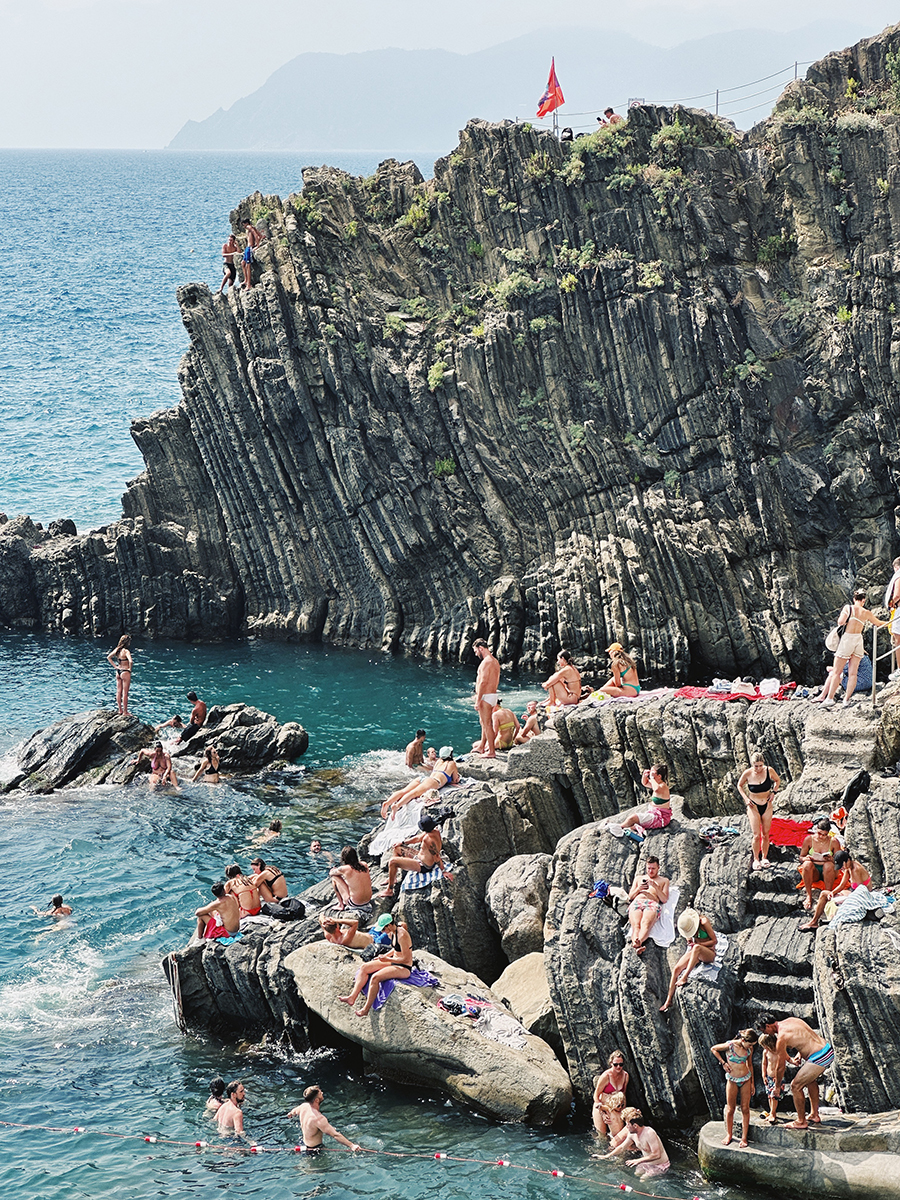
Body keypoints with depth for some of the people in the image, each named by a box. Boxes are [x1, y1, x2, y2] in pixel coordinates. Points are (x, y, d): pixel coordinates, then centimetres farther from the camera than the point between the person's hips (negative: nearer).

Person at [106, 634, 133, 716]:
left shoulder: (117, 649, 2)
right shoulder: (126, 651, -20)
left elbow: (108, 657, 11)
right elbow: (130, 661, -34)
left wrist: (115, 666, 9)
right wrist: (130, 669, -15)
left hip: (118, 672, 7)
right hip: (125, 672, -7)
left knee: (119, 691, 14)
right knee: (125, 693, 1)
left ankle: (120, 709, 24)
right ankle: (125, 712, 8)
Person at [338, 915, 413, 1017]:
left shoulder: (402, 935, -24)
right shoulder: (392, 933, 4)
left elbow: (406, 959, -23)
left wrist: (388, 959, -21)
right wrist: (384, 956, 8)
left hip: (404, 968, -10)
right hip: (393, 962, 10)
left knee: (375, 977, -27)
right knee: (364, 967, 1)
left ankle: (366, 1009, -16)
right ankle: (352, 998, -3)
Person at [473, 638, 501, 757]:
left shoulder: (486, 662, -17)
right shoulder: (495, 661, 15)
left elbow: (483, 682, -22)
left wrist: (478, 700, -21)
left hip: (486, 696, -10)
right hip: (493, 693, 10)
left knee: (487, 724, -5)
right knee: (484, 722, 20)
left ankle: (491, 751, -2)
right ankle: (482, 747, 31)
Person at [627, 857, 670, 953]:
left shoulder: (664, 880, 30)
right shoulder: (639, 878, 37)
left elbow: (664, 899, 15)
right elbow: (630, 896, 29)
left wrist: (656, 887, 0)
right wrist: (639, 889, 8)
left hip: (653, 904, -2)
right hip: (637, 903, 2)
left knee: (646, 924, -40)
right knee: (636, 925, -35)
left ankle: (639, 941, -70)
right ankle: (637, 946, -63)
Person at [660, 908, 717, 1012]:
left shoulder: (704, 922, -20)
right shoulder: (686, 922, -2)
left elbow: (714, 940, -14)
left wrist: (699, 944, -19)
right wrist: (690, 942, -5)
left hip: (709, 954, -6)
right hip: (695, 952, 6)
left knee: (697, 948, -40)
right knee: (676, 969, -16)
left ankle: (684, 978, -39)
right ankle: (669, 1001, -12)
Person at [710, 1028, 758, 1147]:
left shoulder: (749, 1049, -4)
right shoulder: (730, 1046, -17)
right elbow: (713, 1049, 0)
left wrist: (752, 1083, 13)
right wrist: (723, 1063, -6)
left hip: (746, 1079, 3)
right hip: (732, 1080, -3)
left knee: (745, 1109, 3)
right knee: (730, 1109, 4)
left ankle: (744, 1137, 9)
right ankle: (729, 1135, 20)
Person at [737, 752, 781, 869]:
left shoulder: (769, 771, -9)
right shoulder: (748, 774, -13)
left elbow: (777, 780, 13)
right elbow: (739, 785, 6)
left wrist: (773, 792, -2)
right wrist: (745, 798, -6)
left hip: (767, 806, 2)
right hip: (754, 806, -2)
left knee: (766, 835, 6)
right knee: (757, 835, -8)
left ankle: (764, 858, 21)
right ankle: (756, 859, 7)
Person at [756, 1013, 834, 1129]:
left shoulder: (781, 1038, -13)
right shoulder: (791, 1020, 11)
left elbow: (780, 1067, -5)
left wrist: (777, 1086, 9)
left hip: (819, 1058, -9)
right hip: (829, 1049, 9)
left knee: (796, 1087, 2)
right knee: (810, 1079, 31)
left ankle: (801, 1122, 13)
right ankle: (814, 1115, 39)